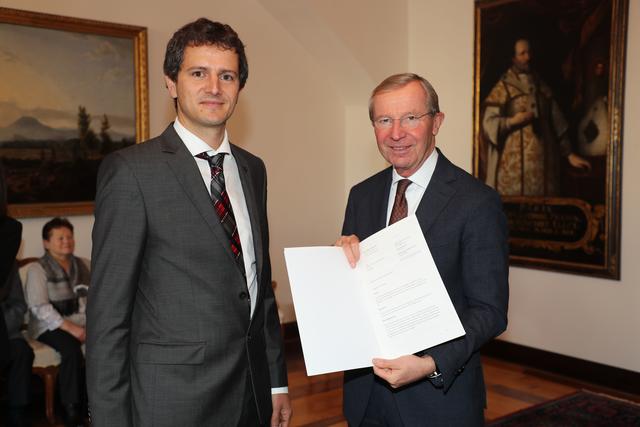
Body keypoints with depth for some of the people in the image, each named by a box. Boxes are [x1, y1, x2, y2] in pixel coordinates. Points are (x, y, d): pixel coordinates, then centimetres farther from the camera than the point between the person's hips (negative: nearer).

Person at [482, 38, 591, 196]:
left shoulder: (542, 87, 15)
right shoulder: (503, 88, 1)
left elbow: (558, 124, 13)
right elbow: (488, 124, -5)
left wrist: (569, 154, 8)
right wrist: (513, 121, -18)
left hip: (543, 162, 4)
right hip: (513, 164, -4)